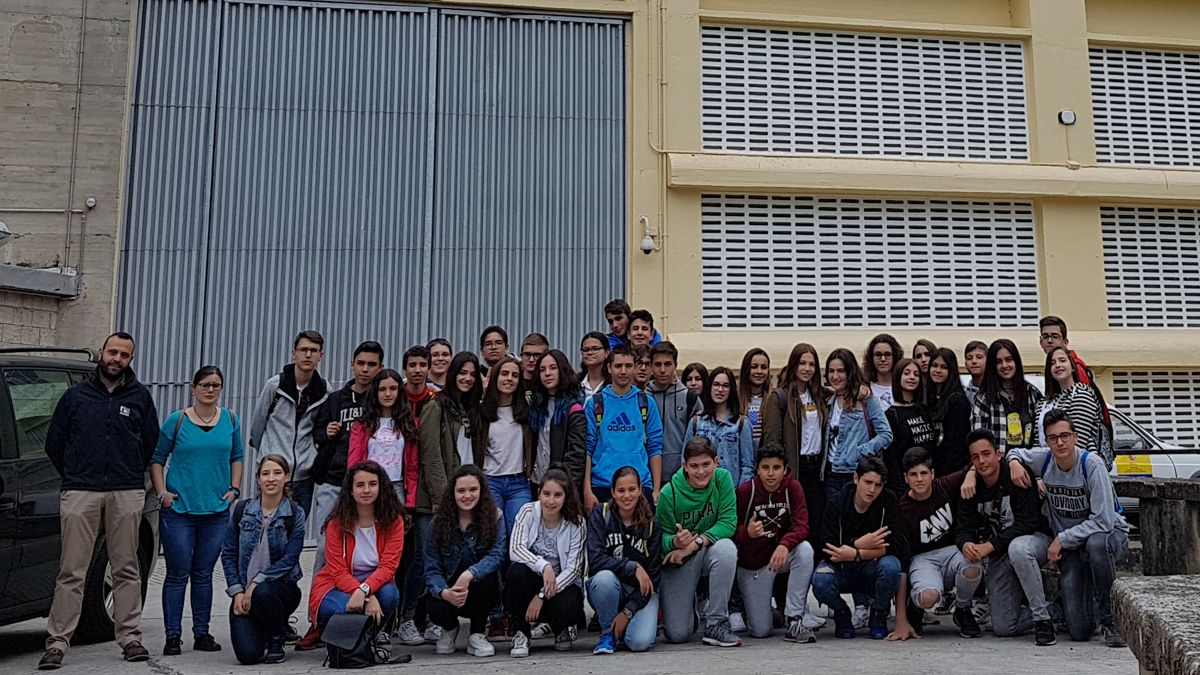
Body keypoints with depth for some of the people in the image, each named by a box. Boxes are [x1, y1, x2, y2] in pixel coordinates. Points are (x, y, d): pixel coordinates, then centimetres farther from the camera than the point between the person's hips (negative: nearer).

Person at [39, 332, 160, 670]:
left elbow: (151, 442, 15)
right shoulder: (75, 395, 10)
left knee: (126, 569, 4)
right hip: (79, 494, 0)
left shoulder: (140, 396, 10)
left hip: (127, 495, 0)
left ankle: (130, 637, 10)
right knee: (71, 571, -2)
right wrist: (73, 477, 12)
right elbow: (54, 442, 14)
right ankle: (57, 642, 2)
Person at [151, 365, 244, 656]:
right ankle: (173, 636, 8)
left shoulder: (230, 420, 7)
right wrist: (161, 492, -6)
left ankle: (202, 634, 17)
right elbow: (157, 459, 4)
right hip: (178, 509, -2)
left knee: (204, 574, 10)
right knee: (177, 574, 0)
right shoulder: (176, 420, -1)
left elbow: (237, 457, 16)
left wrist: (234, 489, 5)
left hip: (216, 510, 3)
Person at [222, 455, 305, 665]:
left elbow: (289, 559, -10)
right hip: (244, 591, 1)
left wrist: (256, 583, -18)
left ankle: (276, 639, -6)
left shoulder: (295, 514, -4)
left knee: (263, 593, -38)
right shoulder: (241, 510, 2)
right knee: (248, 654, -18)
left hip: (282, 586, -1)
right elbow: (228, 554, 4)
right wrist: (236, 592, -5)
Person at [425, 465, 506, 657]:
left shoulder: (494, 517, -8)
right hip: (449, 590, 1)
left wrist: (469, 574, -40)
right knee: (436, 611, -31)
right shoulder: (439, 522, -6)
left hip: (482, 592, 0)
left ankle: (477, 634, -8)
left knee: (486, 575, -33)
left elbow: (497, 555, -22)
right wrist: (445, 593, -32)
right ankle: (450, 628, 11)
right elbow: (432, 569, -11)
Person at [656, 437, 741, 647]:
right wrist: (675, 542, -36)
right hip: (678, 561, -1)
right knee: (677, 634, -10)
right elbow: (662, 537, -11)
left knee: (726, 548, -36)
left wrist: (696, 543, -28)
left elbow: (728, 522, -16)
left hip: (708, 550, 1)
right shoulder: (670, 493, -17)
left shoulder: (722, 478, -12)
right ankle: (690, 602, 28)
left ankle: (716, 624, -21)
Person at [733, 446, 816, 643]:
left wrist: (785, 545, -40)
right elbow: (731, 531, -8)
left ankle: (794, 619, -25)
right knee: (761, 631, -10)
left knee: (805, 550, -34)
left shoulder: (793, 488, -9)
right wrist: (747, 532, -32)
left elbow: (802, 526, -19)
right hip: (753, 563, -1)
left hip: (782, 554, 1)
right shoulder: (745, 491, -12)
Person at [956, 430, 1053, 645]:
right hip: (999, 558, 5)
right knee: (1003, 628, -4)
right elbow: (963, 528, -5)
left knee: (1018, 548, -42)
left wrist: (991, 545, -28)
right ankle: (1055, 610, 23)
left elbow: (1028, 523, -21)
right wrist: (965, 544, -30)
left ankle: (1042, 618, -26)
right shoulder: (971, 488, 0)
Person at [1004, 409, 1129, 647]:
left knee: (1096, 543, -43)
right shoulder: (1044, 459, -7)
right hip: (1070, 548, 2)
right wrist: (1014, 462, -6)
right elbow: (1017, 452, 17)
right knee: (1080, 632, -11)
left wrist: (1061, 539, -20)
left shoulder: (1091, 464, -20)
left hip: (1111, 536, -2)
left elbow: (1103, 521, -23)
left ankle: (1107, 621, -23)